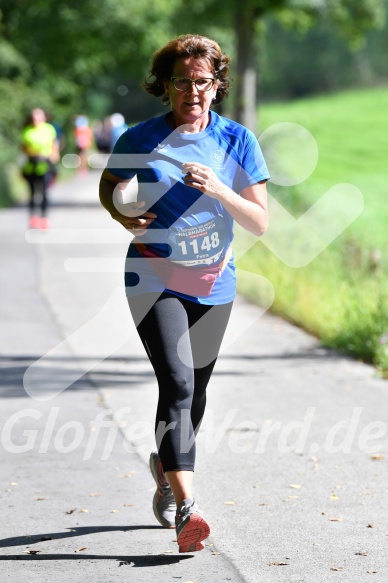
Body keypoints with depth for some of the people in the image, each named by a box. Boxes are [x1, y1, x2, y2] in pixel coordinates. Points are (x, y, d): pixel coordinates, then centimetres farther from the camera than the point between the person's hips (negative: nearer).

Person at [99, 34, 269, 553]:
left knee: (195, 391, 15)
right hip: (155, 280, -3)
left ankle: (165, 469, 43)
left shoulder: (238, 141, -2)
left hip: (214, 283, 3)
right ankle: (185, 508, -27)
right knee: (177, 384, -20)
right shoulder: (139, 140, -5)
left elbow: (260, 222, -3)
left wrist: (219, 190, -20)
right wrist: (122, 215, -7)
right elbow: (108, 185, 14)